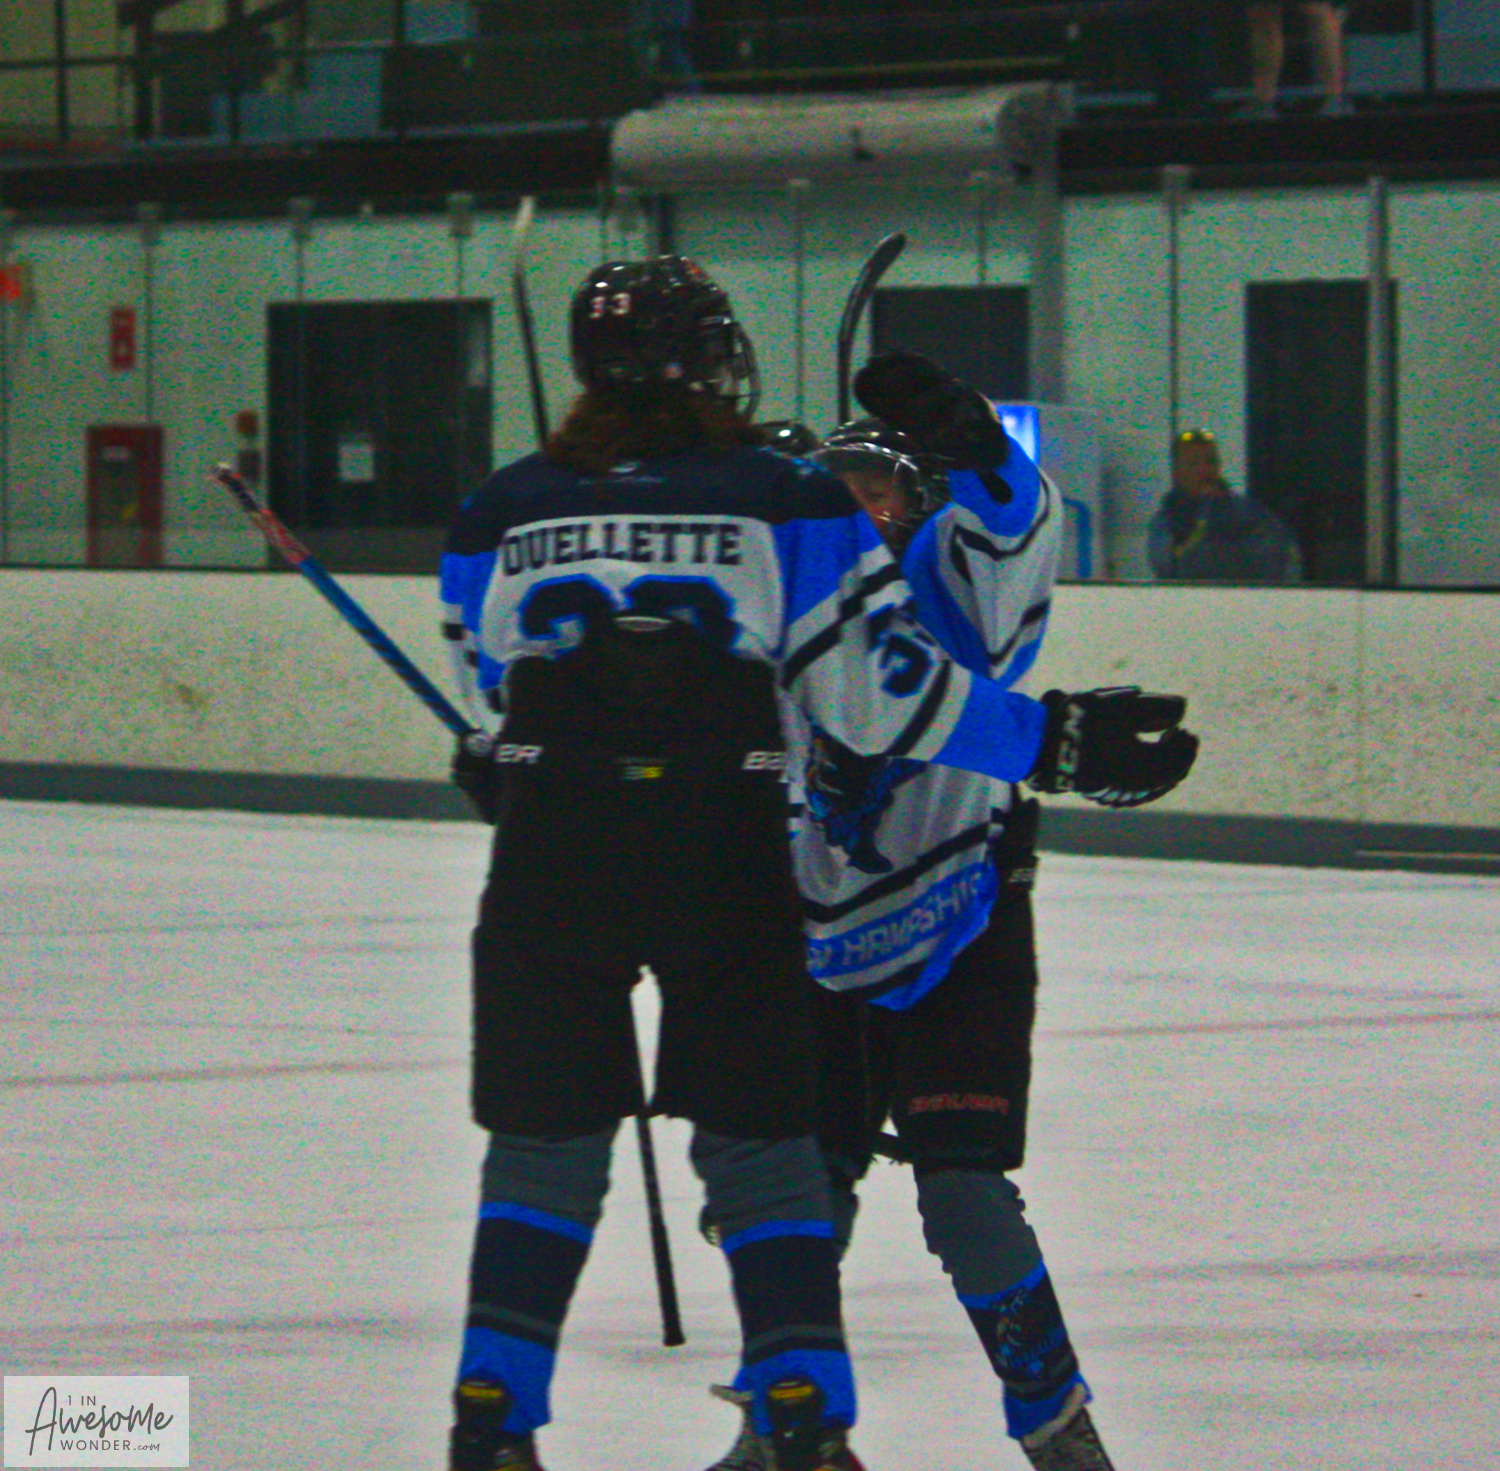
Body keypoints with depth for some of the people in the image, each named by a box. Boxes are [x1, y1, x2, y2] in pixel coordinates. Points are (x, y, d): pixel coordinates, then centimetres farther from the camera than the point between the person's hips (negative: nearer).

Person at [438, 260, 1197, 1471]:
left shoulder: (502, 514, 5)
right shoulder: (786, 501, -2)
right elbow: (873, 681, -7)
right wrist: (1058, 741, -2)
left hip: (549, 868, 2)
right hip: (724, 861, -2)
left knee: (545, 1144, 12)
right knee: (757, 1143, 8)